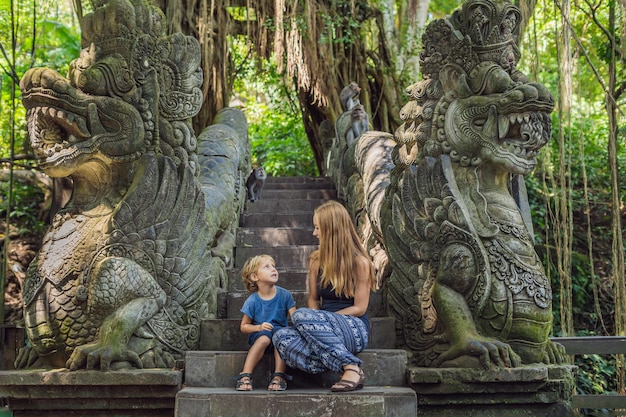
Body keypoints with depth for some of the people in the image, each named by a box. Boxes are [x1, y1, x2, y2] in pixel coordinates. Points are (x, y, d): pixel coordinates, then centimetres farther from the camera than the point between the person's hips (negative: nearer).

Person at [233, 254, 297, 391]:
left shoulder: (284, 295, -4)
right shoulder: (252, 301, -9)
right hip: (258, 334, -1)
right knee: (264, 338, -36)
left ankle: (279, 376, -31)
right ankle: (245, 376, -33)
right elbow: (244, 326, -2)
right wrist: (259, 327, -20)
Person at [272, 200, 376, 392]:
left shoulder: (359, 262, -5)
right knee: (281, 337, -25)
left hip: (354, 329, -5)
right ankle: (346, 368, -32)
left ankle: (351, 368, -29)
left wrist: (317, 319, -13)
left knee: (300, 315, -31)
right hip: (327, 329, 5)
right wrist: (315, 322, -7)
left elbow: (359, 308, -7)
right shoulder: (316, 260, 11)